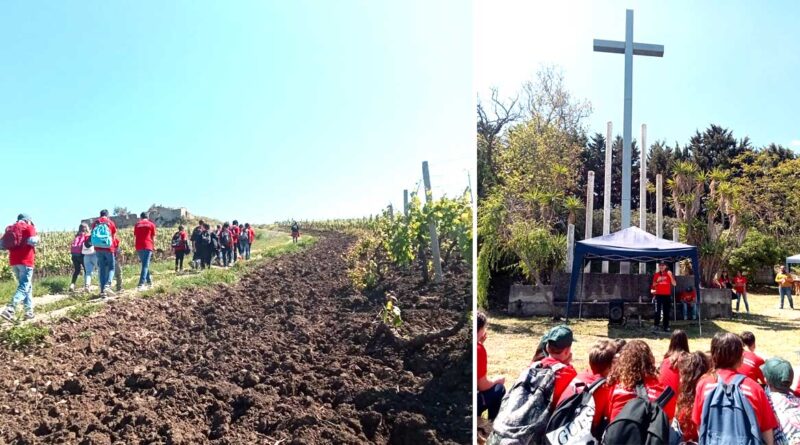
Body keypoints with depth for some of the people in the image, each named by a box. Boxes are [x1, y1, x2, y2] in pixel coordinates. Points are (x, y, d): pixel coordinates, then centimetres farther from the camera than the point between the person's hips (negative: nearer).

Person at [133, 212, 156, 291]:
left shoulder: (137, 225, 14)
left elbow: (135, 237, 13)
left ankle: (149, 282, 23)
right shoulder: (151, 224, 7)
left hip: (139, 247, 3)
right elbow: (153, 238, 6)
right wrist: (153, 246, 20)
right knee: (145, 265, -8)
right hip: (147, 246, -3)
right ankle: (141, 284, -20)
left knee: (145, 265, 18)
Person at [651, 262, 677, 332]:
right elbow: (653, 285, 11)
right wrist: (657, 281, -8)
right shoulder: (656, 274, 8)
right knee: (657, 311, -6)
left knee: (666, 311, 1)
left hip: (667, 295, 0)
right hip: (659, 295, 0)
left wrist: (670, 276, -13)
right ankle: (655, 325, -3)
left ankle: (666, 327, 3)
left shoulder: (669, 274, 5)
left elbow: (674, 284, -2)